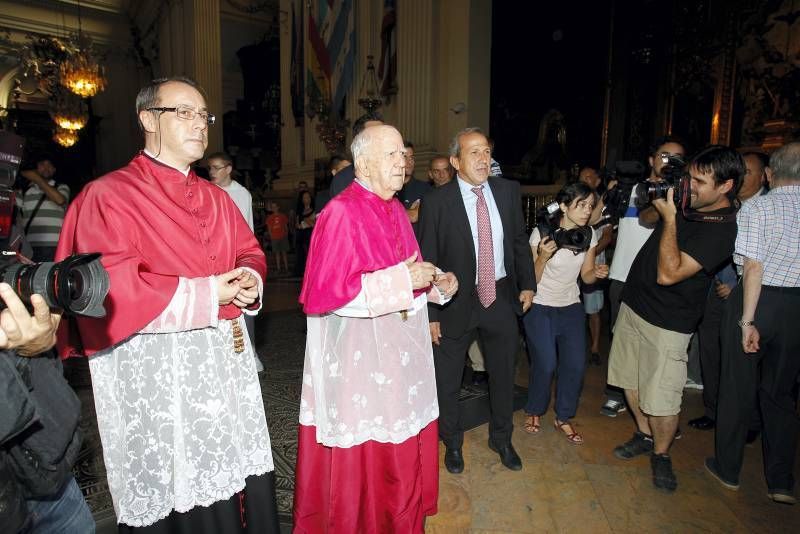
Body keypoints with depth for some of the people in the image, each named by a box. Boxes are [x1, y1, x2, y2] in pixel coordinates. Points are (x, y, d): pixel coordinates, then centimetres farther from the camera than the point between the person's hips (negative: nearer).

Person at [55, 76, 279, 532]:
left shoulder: (216, 197, 14)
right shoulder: (108, 195, -6)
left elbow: (250, 253, 17)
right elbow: (110, 287, -16)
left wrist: (249, 281, -7)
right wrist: (204, 294, -14)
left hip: (225, 361, 6)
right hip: (155, 370, -5)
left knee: (243, 486, 12)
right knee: (176, 497, 6)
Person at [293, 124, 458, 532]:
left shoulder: (395, 211, 8)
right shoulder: (341, 214, -17)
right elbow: (323, 294, -23)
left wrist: (435, 283, -1)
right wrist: (400, 280, -23)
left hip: (399, 355, 8)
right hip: (359, 360, -8)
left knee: (402, 452, 21)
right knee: (361, 463, 10)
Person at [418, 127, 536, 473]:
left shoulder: (508, 191, -2)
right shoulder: (436, 202, -14)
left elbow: (520, 240, 10)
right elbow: (427, 262, -11)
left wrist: (527, 283, 7)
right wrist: (430, 315, -11)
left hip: (502, 297, 4)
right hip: (456, 302, -3)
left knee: (504, 375, 20)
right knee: (447, 381, 13)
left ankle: (501, 439, 46)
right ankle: (452, 442, 41)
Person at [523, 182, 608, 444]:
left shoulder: (589, 234, -2)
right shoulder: (542, 233, -16)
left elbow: (586, 276, 6)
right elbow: (532, 279, -12)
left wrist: (597, 273, -16)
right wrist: (543, 257, -31)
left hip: (571, 307, 5)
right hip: (540, 307, -4)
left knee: (576, 364, -3)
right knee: (545, 364, -9)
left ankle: (563, 418, 20)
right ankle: (534, 412, 19)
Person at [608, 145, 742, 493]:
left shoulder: (721, 229, -19)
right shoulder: (686, 206, 3)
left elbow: (668, 274, -27)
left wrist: (669, 218, -23)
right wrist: (657, 199, 5)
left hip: (666, 324, -7)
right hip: (633, 305, 7)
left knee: (661, 400, 0)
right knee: (631, 380, 17)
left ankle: (661, 455, 25)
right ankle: (644, 435, 38)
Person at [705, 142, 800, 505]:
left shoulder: (756, 208, -12)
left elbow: (754, 265, -17)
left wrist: (747, 320, -15)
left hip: (758, 300, -4)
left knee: (738, 387, 11)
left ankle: (727, 470, 26)